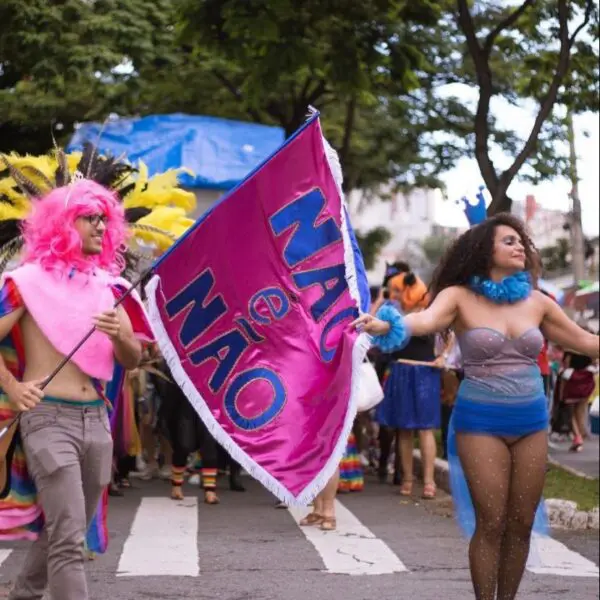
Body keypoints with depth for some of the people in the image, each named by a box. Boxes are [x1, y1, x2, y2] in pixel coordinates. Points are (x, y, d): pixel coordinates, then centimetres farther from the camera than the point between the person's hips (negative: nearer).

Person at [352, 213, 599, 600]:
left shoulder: (536, 302, 7)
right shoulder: (460, 297, -6)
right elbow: (427, 319, -26)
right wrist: (387, 326, -46)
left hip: (532, 421, 4)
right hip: (482, 422, -4)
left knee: (522, 524, 7)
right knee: (491, 523, -4)